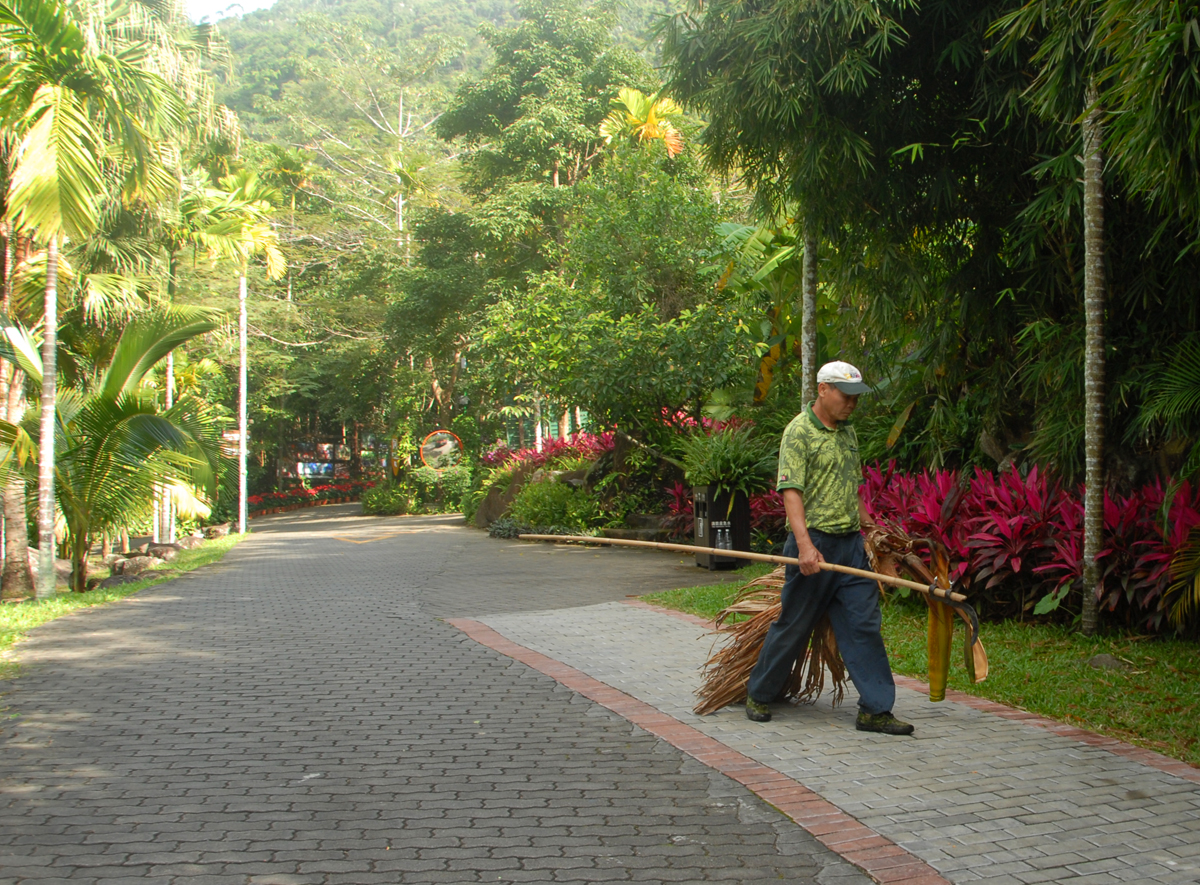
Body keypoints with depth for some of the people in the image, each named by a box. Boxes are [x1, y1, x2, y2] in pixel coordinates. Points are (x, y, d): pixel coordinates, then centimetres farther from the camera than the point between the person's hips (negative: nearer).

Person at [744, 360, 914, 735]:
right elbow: (791, 492, -18)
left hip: (851, 543, 7)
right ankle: (759, 694, 22)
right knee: (793, 625, 3)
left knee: (864, 624, 1)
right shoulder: (799, 431, -9)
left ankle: (875, 710, 5)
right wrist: (804, 544, -28)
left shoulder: (848, 433, 15)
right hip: (814, 543, -7)